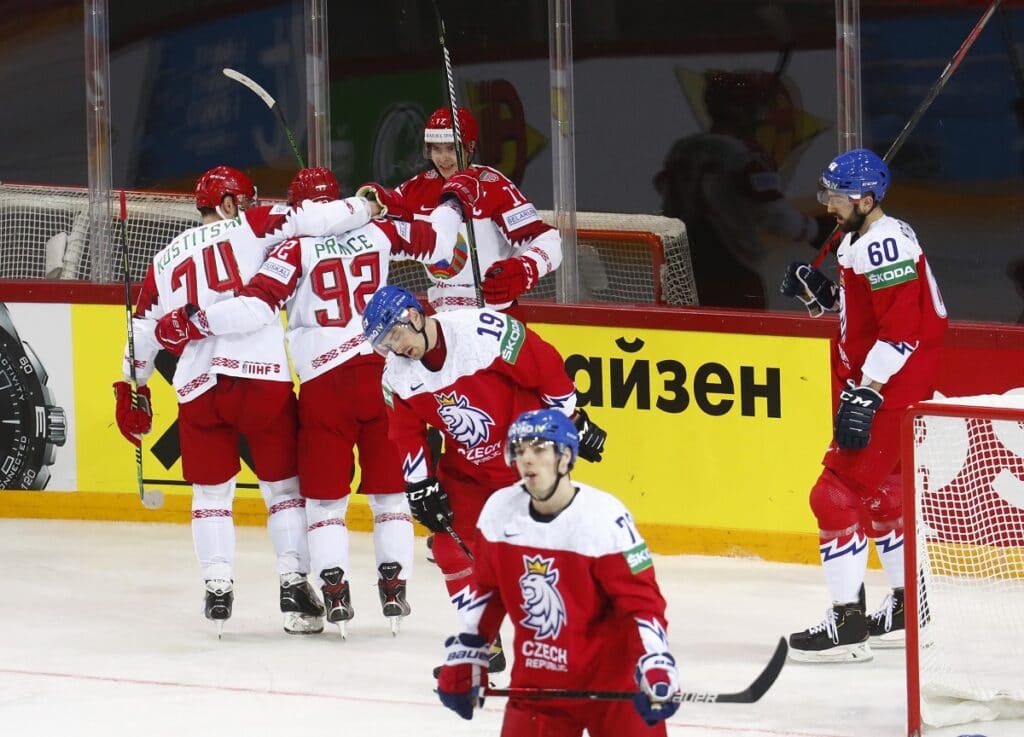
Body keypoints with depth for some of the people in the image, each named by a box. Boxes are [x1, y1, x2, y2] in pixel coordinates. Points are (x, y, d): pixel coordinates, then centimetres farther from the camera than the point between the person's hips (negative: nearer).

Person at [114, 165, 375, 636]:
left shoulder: (165, 260, 19)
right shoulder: (247, 228, 7)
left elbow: (144, 333, 21)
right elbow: (306, 221, -6)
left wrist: (132, 390, 31)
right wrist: (363, 208, 6)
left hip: (198, 389, 3)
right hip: (261, 376, -3)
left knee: (211, 491, 16)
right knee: (283, 486, 10)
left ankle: (217, 588, 6)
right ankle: (294, 586, 2)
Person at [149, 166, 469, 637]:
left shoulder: (295, 250, -5)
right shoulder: (376, 233, 6)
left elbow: (257, 306, -15)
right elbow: (433, 241, 18)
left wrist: (195, 324, -11)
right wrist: (452, 204, 36)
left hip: (325, 382, -3)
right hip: (380, 372, 3)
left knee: (324, 494, 6)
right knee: (389, 487, 12)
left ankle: (335, 589, -4)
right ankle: (393, 585, 6)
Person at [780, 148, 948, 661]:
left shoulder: (884, 244, -20)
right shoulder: (859, 241, 13)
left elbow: (900, 329, -25)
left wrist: (865, 394, -27)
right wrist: (819, 291, 7)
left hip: (891, 391, -11)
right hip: (873, 389, 11)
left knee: (837, 496, -12)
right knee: (878, 494, 21)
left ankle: (847, 623, -12)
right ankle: (907, 611, 32)